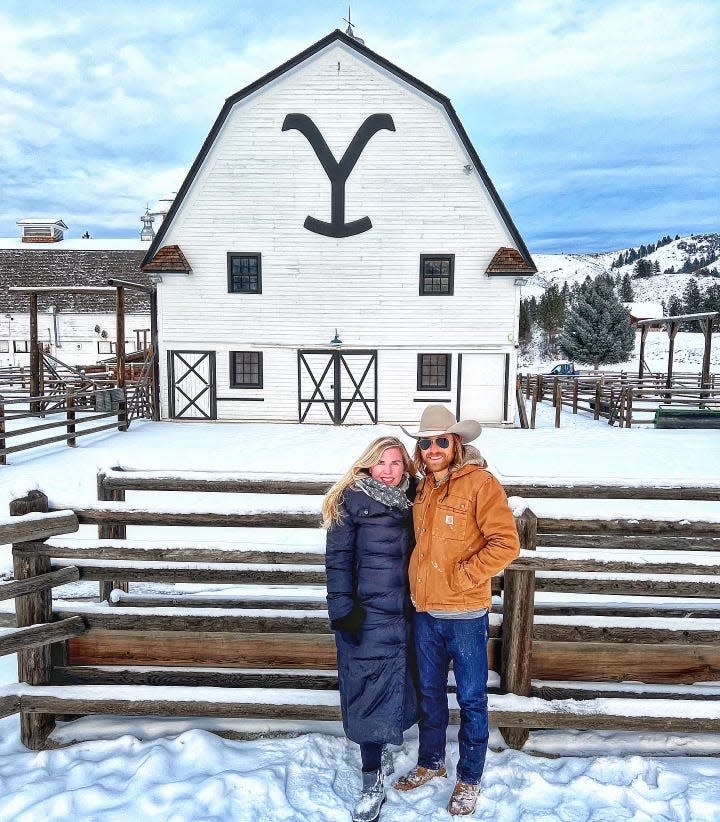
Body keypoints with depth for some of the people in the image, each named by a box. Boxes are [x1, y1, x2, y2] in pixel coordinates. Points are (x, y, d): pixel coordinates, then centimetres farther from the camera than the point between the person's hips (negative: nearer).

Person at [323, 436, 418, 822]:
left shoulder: (409, 500, 6)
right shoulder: (351, 499, -9)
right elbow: (337, 557, -10)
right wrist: (342, 607, -14)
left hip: (400, 610, 5)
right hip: (365, 612, -5)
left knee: (391, 685, 15)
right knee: (369, 688, 1)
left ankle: (380, 752, 37)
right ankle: (373, 780, 14)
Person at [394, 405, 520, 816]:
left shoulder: (480, 482, -16)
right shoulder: (424, 487, 5)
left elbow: (506, 543, -21)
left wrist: (461, 576, -18)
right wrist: (420, 584, 9)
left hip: (465, 615, -6)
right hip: (425, 612, 6)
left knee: (471, 700, 12)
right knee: (430, 693, 21)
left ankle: (470, 778, 32)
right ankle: (431, 762, 42)